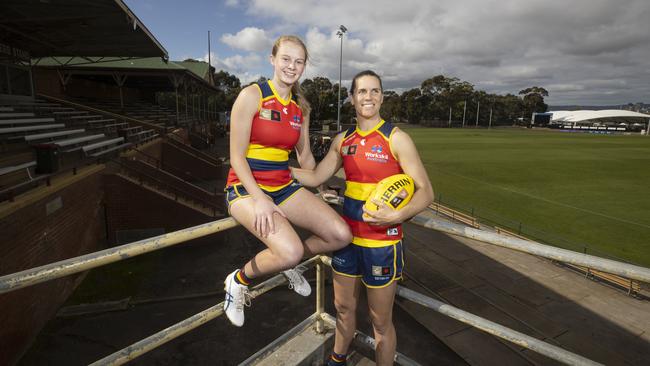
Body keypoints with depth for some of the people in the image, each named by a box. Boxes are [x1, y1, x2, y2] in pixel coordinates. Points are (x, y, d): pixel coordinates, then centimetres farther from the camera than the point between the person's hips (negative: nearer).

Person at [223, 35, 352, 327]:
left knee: (341, 235, -10)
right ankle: (239, 280, 3)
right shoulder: (252, 95, -9)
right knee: (291, 251, -30)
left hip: (284, 186, 6)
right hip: (247, 187, -6)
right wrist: (259, 198, -23)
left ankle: (288, 263, 18)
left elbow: (305, 157, 17)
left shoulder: (300, 107, 9)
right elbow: (237, 157, -13)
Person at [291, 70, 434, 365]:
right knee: (344, 308, 23)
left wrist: (397, 216, -31)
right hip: (348, 236, 5)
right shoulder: (343, 140, 5)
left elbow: (425, 191, -14)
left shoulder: (396, 139, -11)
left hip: (382, 242, -5)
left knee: (380, 321, 10)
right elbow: (315, 178, 10)